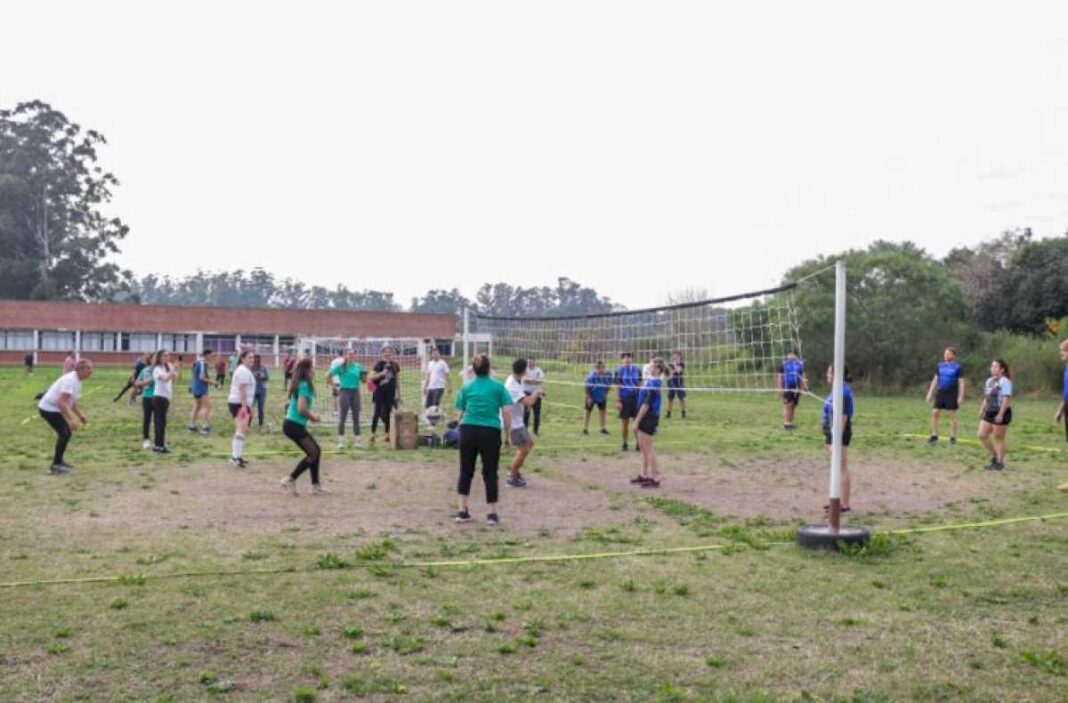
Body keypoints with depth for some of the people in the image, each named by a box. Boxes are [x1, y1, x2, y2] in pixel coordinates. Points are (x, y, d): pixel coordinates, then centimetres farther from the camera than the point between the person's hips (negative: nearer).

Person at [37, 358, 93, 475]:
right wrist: (71, 420, -35)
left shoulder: (77, 380, 8)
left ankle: (58, 461, 25)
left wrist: (81, 416, 13)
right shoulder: (70, 380, -25)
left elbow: (72, 401, 20)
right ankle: (55, 466, -7)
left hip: (53, 408, 10)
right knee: (64, 434, -13)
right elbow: (61, 402, -32)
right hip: (49, 408, -10)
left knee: (66, 433, 15)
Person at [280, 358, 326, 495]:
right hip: (294, 425, -10)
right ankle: (290, 480, -2)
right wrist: (312, 417, -7)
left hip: (295, 424, 10)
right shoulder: (304, 386, -16)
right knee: (313, 453, -5)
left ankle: (315, 485, 15)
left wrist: (311, 415, 12)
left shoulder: (300, 385, 14)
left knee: (316, 451, 11)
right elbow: (301, 409, -24)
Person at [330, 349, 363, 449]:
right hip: (344, 392, -4)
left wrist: (364, 376, -6)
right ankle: (341, 441, 5)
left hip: (355, 392, 4)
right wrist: (334, 386, -4)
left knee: (356, 417, 7)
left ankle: (356, 441, 14)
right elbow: (329, 375, -2)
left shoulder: (358, 367, 6)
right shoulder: (341, 366, -4)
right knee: (342, 417, 0)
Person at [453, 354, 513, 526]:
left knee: (466, 471, 13)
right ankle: (492, 513, 12)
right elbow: (507, 412, -2)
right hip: (491, 432, -2)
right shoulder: (498, 386, 4)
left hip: (468, 430, 2)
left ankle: (462, 511, 14)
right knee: (490, 473, 9)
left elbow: (460, 413, 8)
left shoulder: (466, 388, 9)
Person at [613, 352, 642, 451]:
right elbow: (617, 387, -2)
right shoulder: (619, 371, -3)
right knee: (625, 423, 6)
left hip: (636, 398, 2)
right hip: (624, 399, -1)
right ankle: (625, 444, 17)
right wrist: (618, 401, -6)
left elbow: (640, 385, 9)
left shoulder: (637, 370, 3)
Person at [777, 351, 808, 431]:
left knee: (793, 406, 6)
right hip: (787, 388, -4)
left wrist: (805, 385, 4)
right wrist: (780, 388, -8)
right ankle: (786, 424, -10)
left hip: (796, 388, 5)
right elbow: (779, 376, -1)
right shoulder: (783, 364, 0)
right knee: (788, 405, -12)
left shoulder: (800, 364, 12)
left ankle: (790, 423, 14)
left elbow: (802, 376, 17)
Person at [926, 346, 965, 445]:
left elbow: (961, 382, -4)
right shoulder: (940, 365, 8)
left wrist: (961, 396, -10)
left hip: (952, 394, -4)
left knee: (952, 415, 3)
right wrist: (930, 393, 11)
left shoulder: (957, 366, -4)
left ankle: (953, 437, 12)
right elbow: (935, 380, 14)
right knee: (935, 413, 0)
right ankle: (934, 436, 10)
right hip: (940, 393, 4)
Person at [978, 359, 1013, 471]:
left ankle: (1000, 463, 12)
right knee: (982, 435, 5)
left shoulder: (1004, 382, -14)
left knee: (998, 439, 0)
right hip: (989, 412, 9)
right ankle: (994, 455, 24)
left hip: (1000, 414, -9)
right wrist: (982, 409, 14)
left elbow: (1007, 399, -20)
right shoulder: (990, 381, 14)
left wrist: (1000, 414, -23)